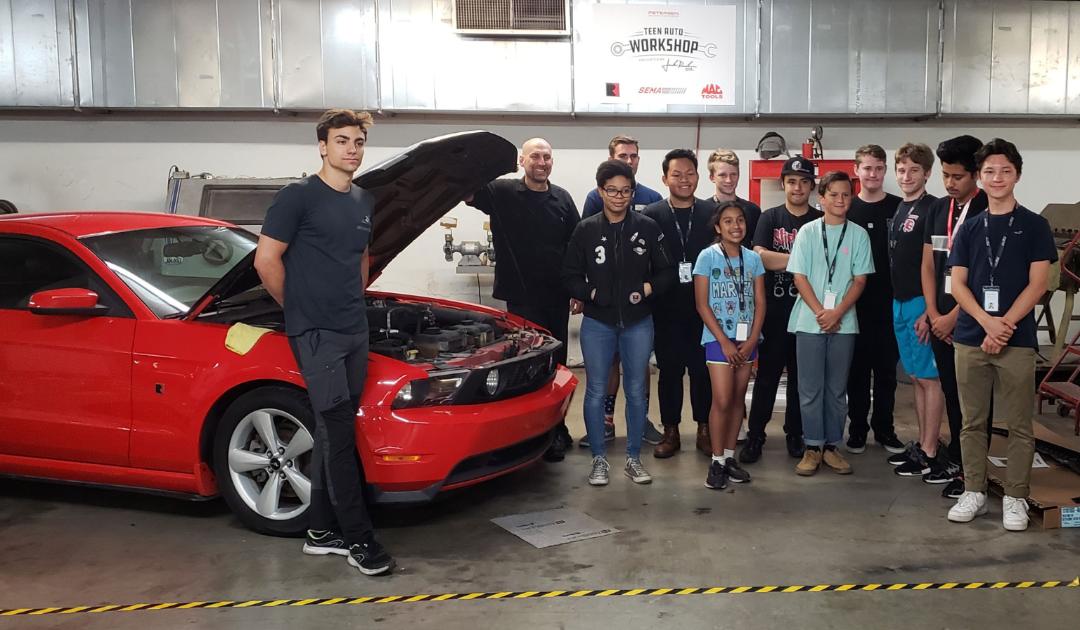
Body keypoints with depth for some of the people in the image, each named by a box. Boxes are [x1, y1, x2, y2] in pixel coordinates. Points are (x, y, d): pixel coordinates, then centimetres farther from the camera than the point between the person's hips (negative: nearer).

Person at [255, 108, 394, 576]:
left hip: (355, 331, 7)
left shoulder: (365, 202, 14)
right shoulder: (299, 197, -9)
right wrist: (299, 308, 1)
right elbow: (266, 260, -9)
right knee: (340, 435, -6)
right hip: (316, 334, -7)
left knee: (333, 433, 10)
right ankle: (357, 538, 3)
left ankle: (322, 531, 20)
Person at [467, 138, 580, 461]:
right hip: (522, 297, -4)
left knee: (556, 363, 14)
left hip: (557, 298, 4)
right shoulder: (503, 193, -3)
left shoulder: (562, 199, 8)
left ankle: (556, 428, 28)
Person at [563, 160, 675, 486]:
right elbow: (570, 276, 2)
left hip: (638, 322, 1)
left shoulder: (647, 227, -1)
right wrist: (592, 293, -14)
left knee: (636, 391, 9)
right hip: (597, 323, -1)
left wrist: (648, 289, -12)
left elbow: (666, 271, 5)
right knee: (596, 391, 4)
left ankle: (633, 458, 22)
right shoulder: (586, 230, -2)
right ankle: (599, 459, 18)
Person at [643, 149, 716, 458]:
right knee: (669, 370, 7)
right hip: (667, 308, 0)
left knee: (703, 369, 6)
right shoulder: (651, 215, 1)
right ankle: (671, 432, 18)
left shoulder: (712, 212, 3)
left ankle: (704, 430, 20)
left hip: (704, 306, 1)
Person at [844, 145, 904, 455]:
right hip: (855, 302, 0)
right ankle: (857, 428, 16)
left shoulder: (900, 208, 3)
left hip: (890, 302, 0)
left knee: (886, 368, 8)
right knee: (857, 368, 6)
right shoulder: (846, 210, 3)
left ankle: (884, 428, 19)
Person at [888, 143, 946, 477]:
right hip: (900, 302, 8)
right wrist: (896, 303, 16)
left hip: (922, 303, -8)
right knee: (916, 377, 14)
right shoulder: (899, 210, 14)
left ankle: (929, 453, 4)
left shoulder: (933, 209, -11)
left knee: (929, 378, -2)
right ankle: (921, 443, 23)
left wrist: (930, 311, -19)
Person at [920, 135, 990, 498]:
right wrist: (933, 314, 3)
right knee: (951, 393, 14)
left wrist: (954, 316, -12)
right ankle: (954, 461, 25)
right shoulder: (937, 210, 11)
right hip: (941, 321, 6)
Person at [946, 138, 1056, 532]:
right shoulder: (969, 230, 11)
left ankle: (1015, 498, 13)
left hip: (1017, 341, -2)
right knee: (972, 422, 8)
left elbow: (1037, 285, -3)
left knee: (1019, 425, 3)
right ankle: (973, 492, 18)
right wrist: (987, 321, -12)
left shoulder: (1034, 226, 3)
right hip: (970, 339, 3)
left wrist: (1004, 325, -13)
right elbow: (957, 284, 4)